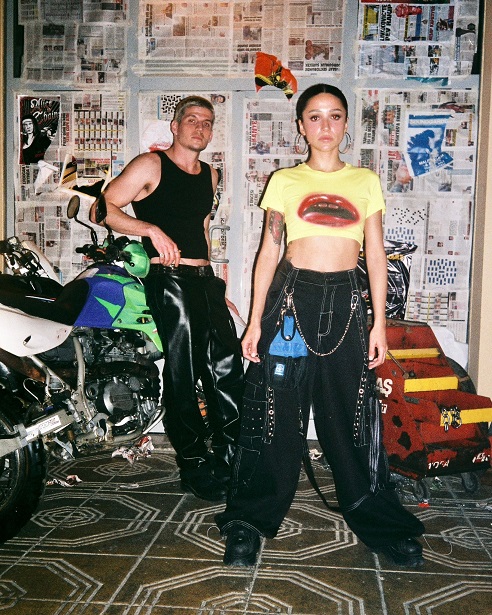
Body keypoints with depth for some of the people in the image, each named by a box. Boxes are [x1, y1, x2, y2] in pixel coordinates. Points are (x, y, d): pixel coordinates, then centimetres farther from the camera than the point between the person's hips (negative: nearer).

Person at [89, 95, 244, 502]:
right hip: (169, 280, -7)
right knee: (183, 376, -3)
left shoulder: (210, 175, 19)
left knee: (227, 369, 4)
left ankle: (228, 458, 17)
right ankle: (195, 467, 10)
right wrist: (151, 229, -20)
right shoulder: (151, 165, -1)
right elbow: (102, 208, -7)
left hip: (205, 279, 7)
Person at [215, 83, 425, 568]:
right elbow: (268, 252, 5)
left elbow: (376, 255, 9)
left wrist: (379, 322, 2)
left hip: (346, 300, 1)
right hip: (292, 295, -1)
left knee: (353, 414, 6)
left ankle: (379, 520, 24)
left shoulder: (366, 181, 11)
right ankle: (249, 522, 16)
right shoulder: (284, 181, 8)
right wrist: (255, 321, 0)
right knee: (277, 410, 2)